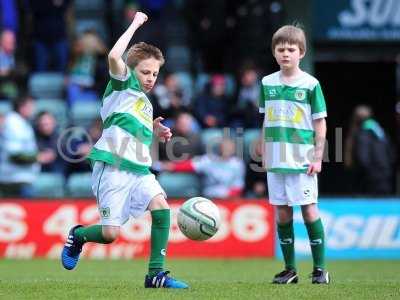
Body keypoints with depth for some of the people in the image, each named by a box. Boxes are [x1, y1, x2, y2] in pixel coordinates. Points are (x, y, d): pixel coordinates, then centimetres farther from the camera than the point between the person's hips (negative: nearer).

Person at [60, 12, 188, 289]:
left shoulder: (145, 103, 23)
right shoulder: (124, 85, 1)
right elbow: (114, 56, -20)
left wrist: (154, 131, 18)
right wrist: (135, 25, -10)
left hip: (139, 170, 7)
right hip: (113, 167, -7)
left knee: (161, 206, -20)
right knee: (110, 233, -11)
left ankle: (156, 274, -17)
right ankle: (78, 236, 25)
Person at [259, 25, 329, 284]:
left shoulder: (310, 84, -3)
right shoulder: (268, 83, 9)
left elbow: (320, 123, -1)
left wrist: (318, 157, -6)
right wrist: (264, 153, 13)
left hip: (302, 160, -4)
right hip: (276, 159, 4)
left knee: (309, 209, -4)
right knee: (282, 212, 6)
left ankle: (320, 268, 2)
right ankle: (290, 269, 13)